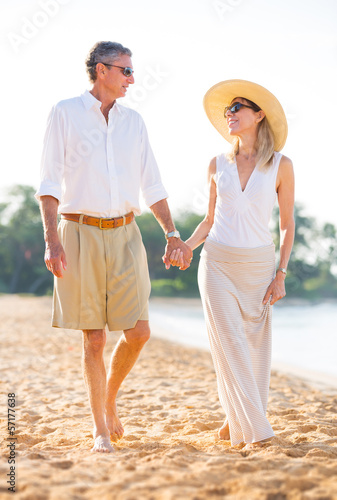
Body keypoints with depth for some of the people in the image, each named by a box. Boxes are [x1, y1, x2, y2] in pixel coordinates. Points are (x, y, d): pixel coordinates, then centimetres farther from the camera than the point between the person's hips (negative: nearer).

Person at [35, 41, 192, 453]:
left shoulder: (133, 121, 12)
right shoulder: (65, 114, 0)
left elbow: (151, 184, 14)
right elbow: (49, 182, -4)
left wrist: (172, 234, 4)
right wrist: (52, 238, -14)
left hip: (124, 235, 4)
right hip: (81, 233, -4)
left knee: (138, 331, -3)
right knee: (94, 338, 0)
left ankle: (109, 399, 25)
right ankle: (101, 431, 13)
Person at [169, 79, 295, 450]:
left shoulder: (281, 166, 0)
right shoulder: (218, 165, 6)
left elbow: (287, 225, 3)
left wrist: (281, 275, -4)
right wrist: (184, 246, -3)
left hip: (259, 265, -1)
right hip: (218, 262, 1)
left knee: (254, 347, 2)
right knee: (229, 346, -7)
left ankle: (238, 420, 20)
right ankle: (254, 430, -3)